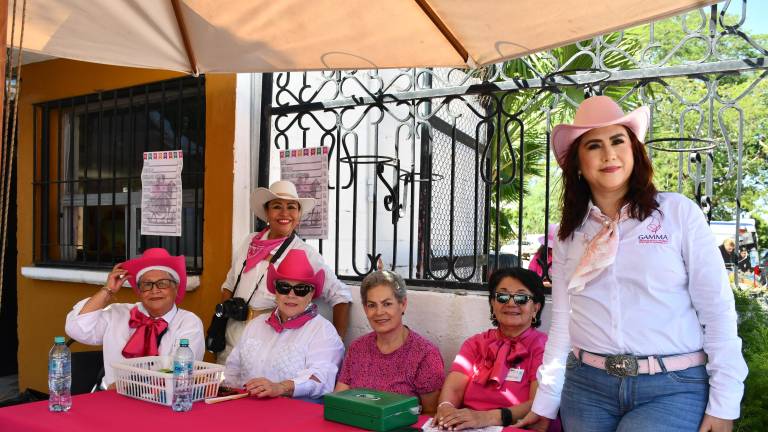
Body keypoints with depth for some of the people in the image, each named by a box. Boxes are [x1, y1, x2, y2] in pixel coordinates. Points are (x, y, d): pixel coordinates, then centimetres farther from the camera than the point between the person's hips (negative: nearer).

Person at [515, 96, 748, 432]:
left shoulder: (679, 212, -3)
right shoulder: (568, 233, 7)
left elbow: (717, 310, -4)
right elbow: (562, 323, 8)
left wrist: (724, 403, -8)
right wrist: (545, 402, 7)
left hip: (674, 388, -3)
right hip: (587, 386, 3)